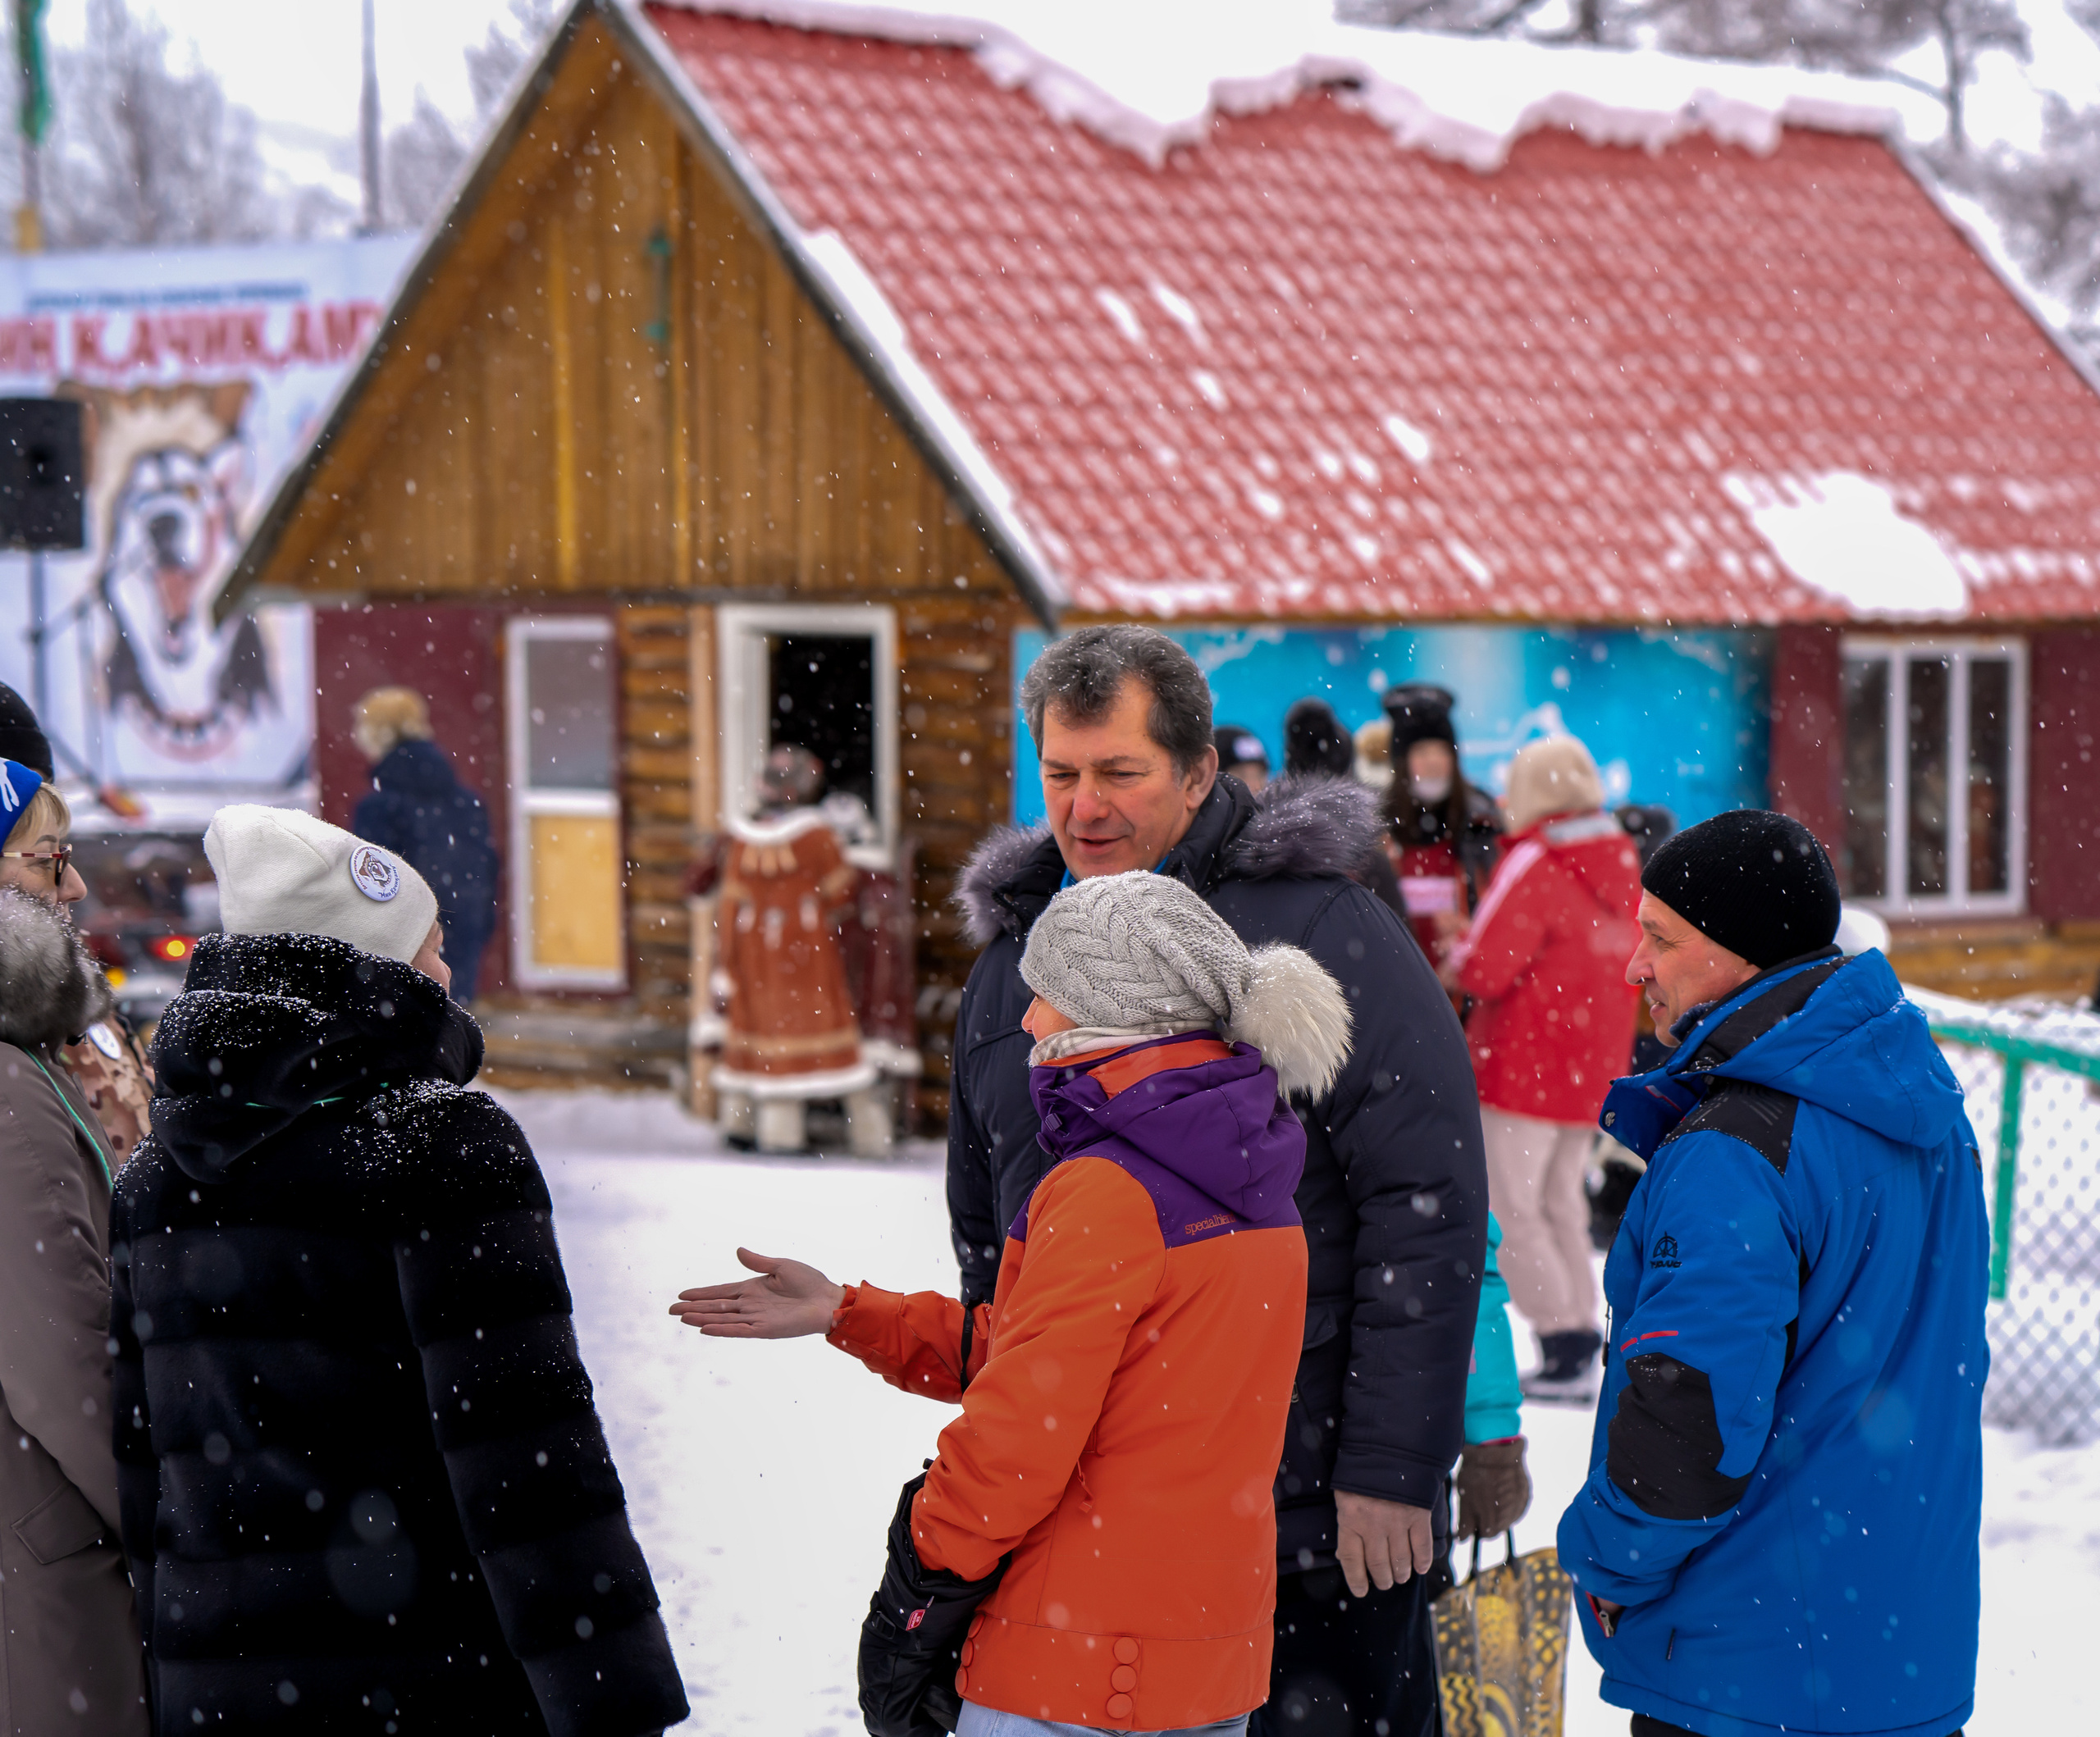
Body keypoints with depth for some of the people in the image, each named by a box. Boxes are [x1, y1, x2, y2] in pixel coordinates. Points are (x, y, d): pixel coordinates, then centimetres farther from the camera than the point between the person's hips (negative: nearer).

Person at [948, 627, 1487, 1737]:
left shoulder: (1322, 931, -8)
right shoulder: (1010, 964, 10)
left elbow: (1428, 1207, -12)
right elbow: (983, 1238, 20)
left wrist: (1390, 1470, -14)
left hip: (1316, 1519, -5)